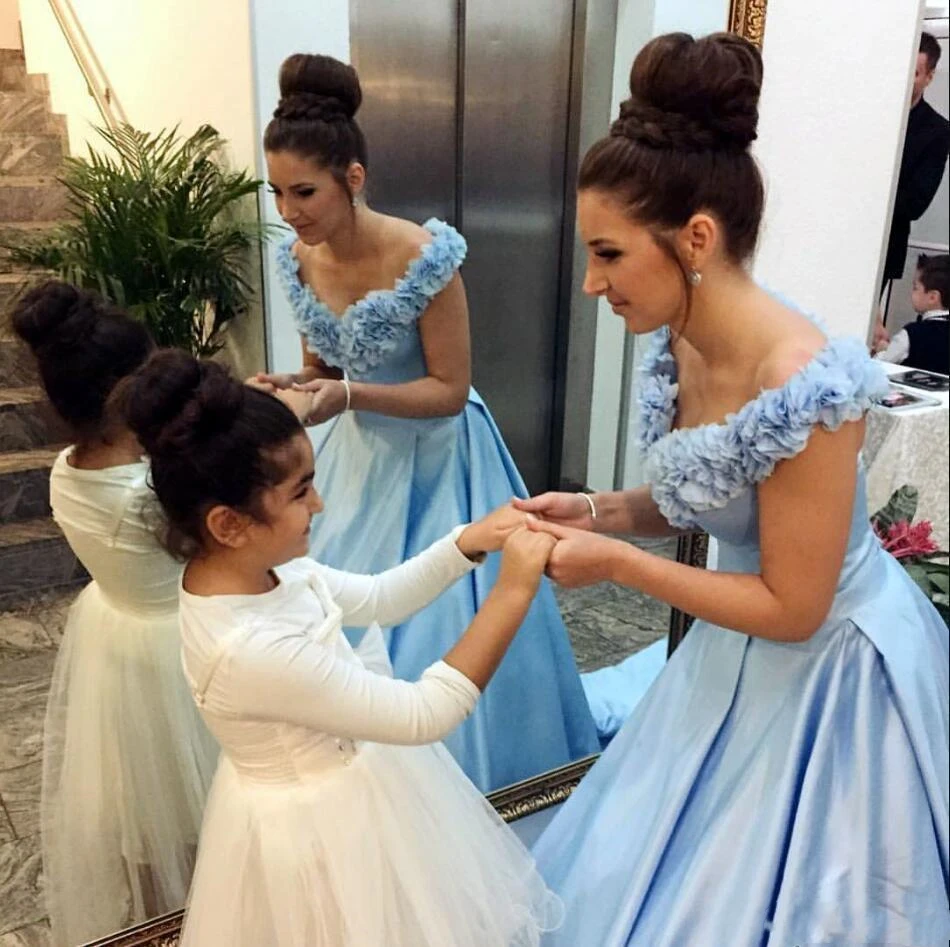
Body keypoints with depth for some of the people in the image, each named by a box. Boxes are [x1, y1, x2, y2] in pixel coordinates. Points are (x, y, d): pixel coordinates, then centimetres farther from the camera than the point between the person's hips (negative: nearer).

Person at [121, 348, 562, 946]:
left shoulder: (258, 567, -12)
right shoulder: (251, 648, -37)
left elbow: (378, 599, 2)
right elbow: (425, 714, -31)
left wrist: (469, 543, -10)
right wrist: (513, 592, -31)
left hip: (343, 781, 8)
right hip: (321, 824, -7)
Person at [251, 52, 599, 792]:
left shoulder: (424, 258, -25)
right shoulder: (299, 259, -6)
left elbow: (451, 390, -20)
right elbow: (322, 368, 7)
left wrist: (352, 396, -30)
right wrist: (285, 387, -14)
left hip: (434, 464, -6)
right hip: (360, 459, 6)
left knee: (437, 631, 5)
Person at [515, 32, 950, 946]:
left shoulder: (804, 390, -31)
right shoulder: (677, 345, -7)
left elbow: (791, 609, -23)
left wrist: (615, 561, -22)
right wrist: (598, 510, -8)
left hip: (825, 673, -7)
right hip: (735, 657, 8)